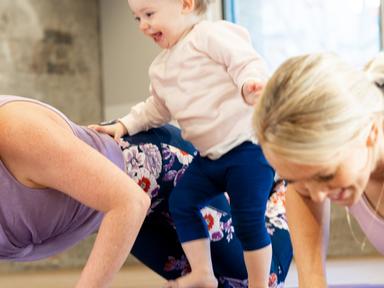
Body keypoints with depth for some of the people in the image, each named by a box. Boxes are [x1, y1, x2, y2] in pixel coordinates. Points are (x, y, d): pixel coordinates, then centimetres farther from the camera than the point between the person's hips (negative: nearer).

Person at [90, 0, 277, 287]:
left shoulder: (211, 34, -9)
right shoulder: (161, 68, 18)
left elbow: (247, 61, -19)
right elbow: (156, 109, 29)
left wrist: (249, 84, -40)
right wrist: (125, 125, 17)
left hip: (247, 145, -9)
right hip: (210, 155, 9)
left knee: (248, 218, -7)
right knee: (182, 201, 1)